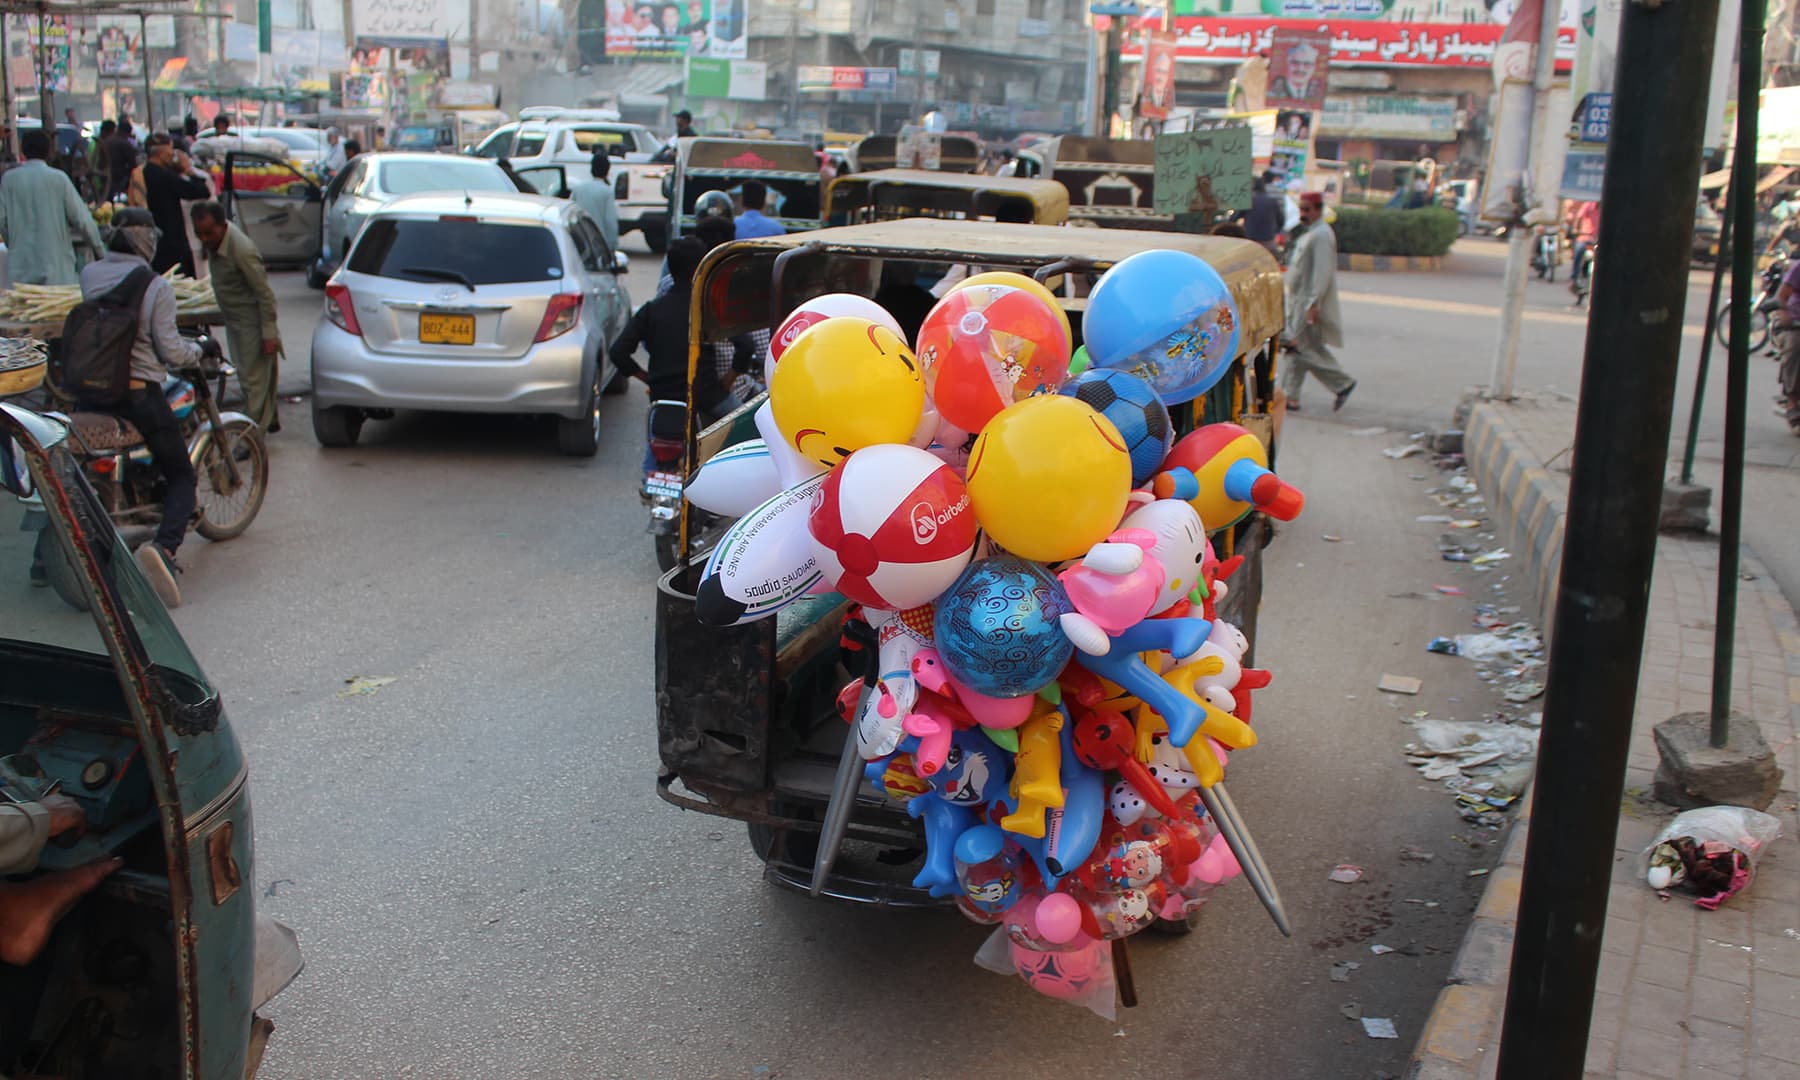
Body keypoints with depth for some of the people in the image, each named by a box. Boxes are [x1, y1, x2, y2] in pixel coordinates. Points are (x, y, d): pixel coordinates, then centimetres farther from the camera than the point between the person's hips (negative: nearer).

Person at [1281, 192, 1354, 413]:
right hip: (1298, 303, 10)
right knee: (1294, 348, 9)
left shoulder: (1321, 235, -16)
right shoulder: (1309, 234, 16)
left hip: (1311, 305, -10)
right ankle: (1290, 396, 12)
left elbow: (1322, 273, -23)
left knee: (1309, 349, -7)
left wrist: (1313, 304, -27)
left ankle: (1343, 384, 5)